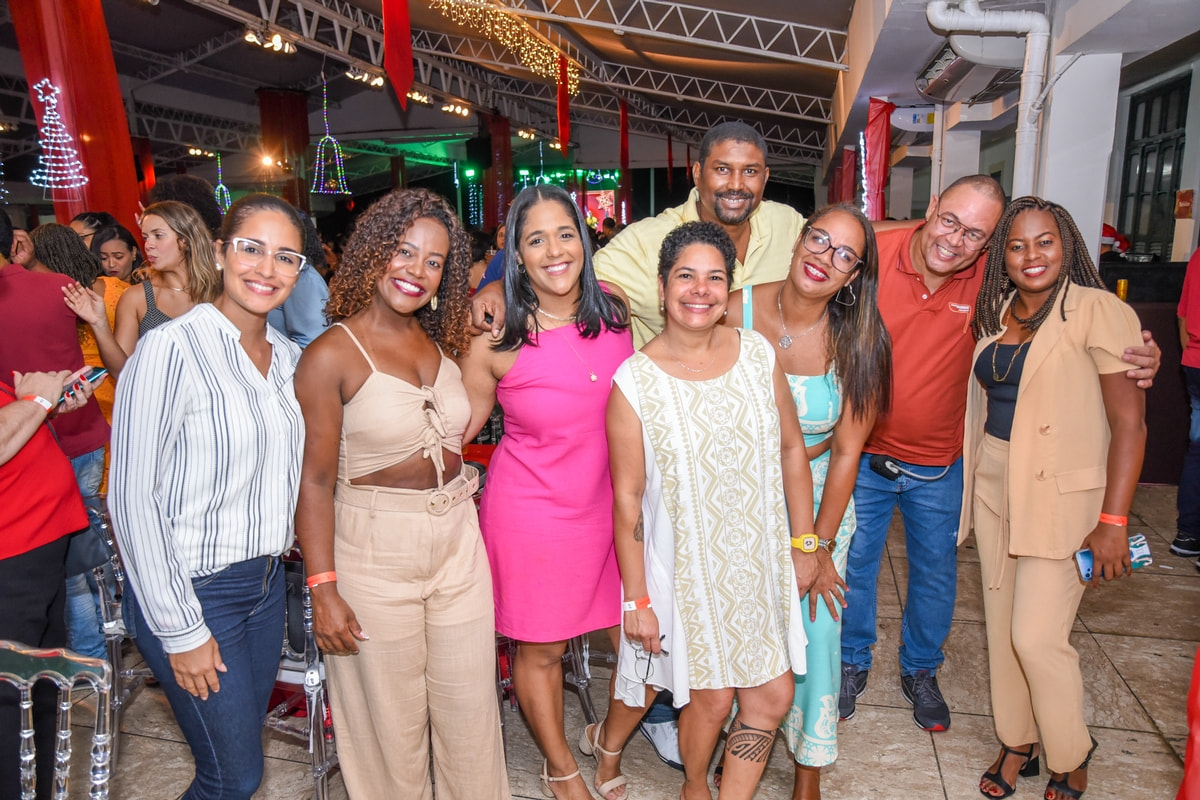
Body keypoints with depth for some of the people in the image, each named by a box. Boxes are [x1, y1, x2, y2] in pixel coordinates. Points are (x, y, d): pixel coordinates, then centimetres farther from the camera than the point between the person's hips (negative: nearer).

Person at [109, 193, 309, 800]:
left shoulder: (289, 357, 5)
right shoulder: (171, 350, -16)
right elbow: (132, 499, -17)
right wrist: (181, 630, -15)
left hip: (266, 583, 7)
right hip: (193, 590, -6)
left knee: (242, 749, 19)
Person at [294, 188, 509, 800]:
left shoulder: (442, 343, 6)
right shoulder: (332, 354, -12)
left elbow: (458, 432, 6)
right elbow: (316, 479, -12)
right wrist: (323, 588, -14)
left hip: (458, 542, 5)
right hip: (374, 549, -5)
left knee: (471, 708, 17)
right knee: (391, 719, 13)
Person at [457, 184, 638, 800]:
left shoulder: (614, 313, -2)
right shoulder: (498, 337, -12)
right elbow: (456, 426, -1)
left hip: (611, 506, 4)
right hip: (532, 513, -3)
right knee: (539, 650, 13)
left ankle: (608, 744, 40)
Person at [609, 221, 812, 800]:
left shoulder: (758, 353, -4)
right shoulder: (634, 382, -15)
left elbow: (792, 450, 4)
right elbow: (627, 498, -11)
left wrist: (803, 544, 5)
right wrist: (636, 599, -9)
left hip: (761, 560, 4)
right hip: (687, 566, -3)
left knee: (774, 695, 12)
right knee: (712, 697, 12)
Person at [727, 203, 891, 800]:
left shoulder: (857, 341, -16)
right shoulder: (738, 311, -16)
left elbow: (846, 451, -10)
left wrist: (819, 545, -8)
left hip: (819, 494, 0)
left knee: (816, 627, 4)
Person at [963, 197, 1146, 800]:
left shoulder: (1097, 311, -12)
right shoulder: (994, 316, 8)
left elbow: (1129, 420, -15)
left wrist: (1112, 522, -18)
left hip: (1060, 495, -6)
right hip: (993, 486, 6)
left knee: (1037, 635, -5)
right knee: (1002, 623, 13)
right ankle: (1016, 742, 33)